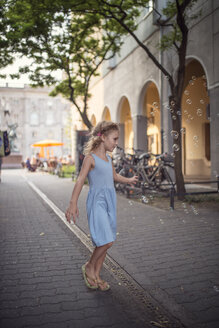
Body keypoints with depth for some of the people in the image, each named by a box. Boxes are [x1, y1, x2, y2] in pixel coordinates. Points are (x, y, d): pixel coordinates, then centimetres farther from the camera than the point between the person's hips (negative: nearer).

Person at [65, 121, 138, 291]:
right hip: (97, 201, -8)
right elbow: (80, 180, -19)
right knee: (106, 240, -14)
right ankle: (89, 267, 11)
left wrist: (128, 180, 49)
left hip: (110, 201, 8)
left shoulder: (108, 158, 14)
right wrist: (73, 203, -31)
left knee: (106, 241, 9)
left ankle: (96, 275, 22)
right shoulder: (90, 158, -9)